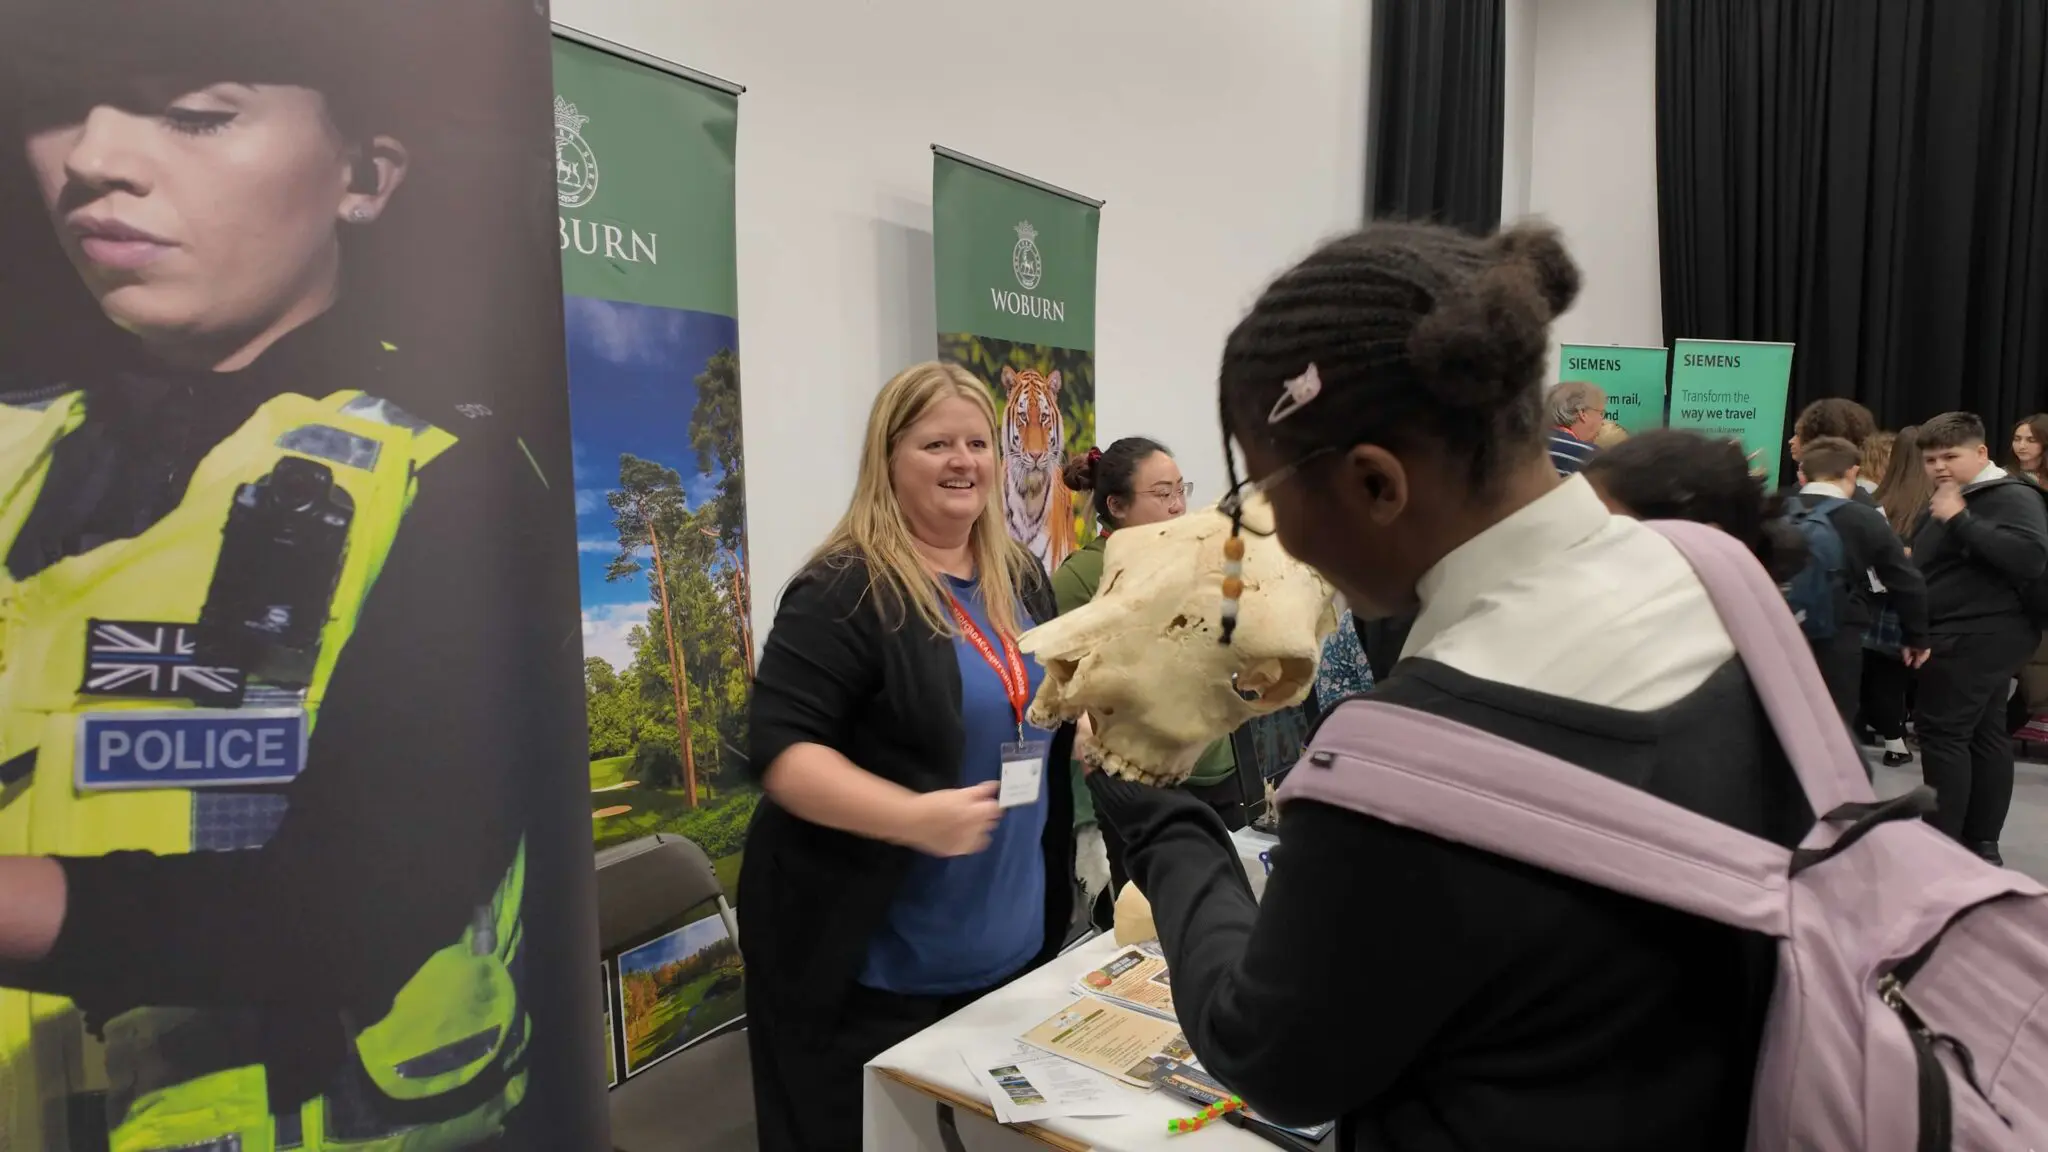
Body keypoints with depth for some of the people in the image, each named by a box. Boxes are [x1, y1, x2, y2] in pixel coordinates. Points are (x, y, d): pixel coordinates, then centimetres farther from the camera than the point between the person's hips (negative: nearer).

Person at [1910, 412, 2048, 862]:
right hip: (1978, 636, 10)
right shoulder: (1945, 502, 18)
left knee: (1941, 731, -10)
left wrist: (1960, 520, -27)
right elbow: (1938, 567, 25)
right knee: (1984, 735, 12)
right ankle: (1981, 844, 18)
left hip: (1978, 637, -10)